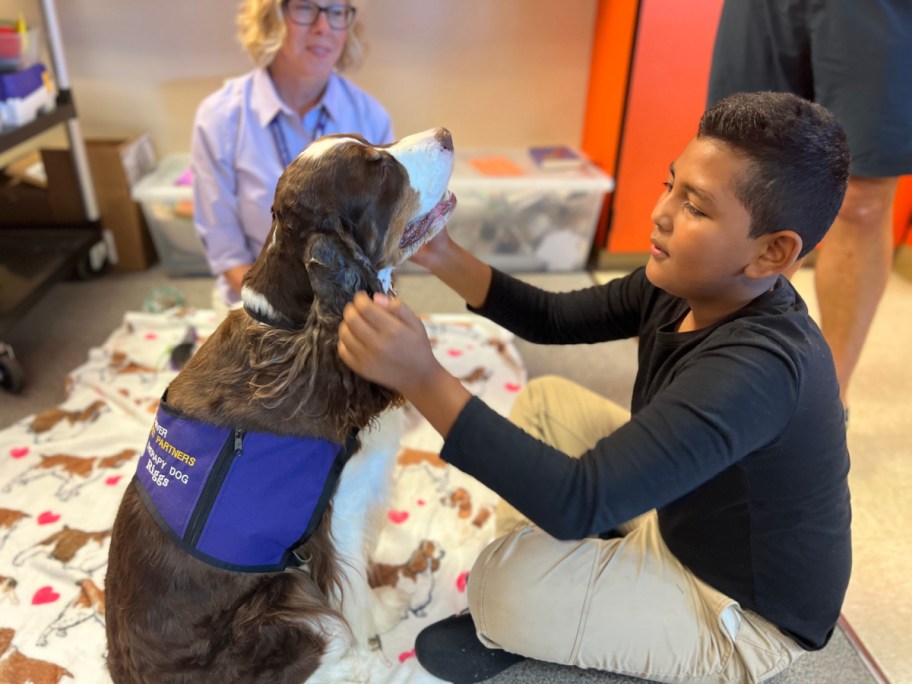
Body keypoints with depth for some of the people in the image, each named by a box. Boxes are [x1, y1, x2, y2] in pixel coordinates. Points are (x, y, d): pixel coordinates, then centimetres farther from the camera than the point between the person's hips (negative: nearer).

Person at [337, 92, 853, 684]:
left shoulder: (758, 368, -38)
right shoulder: (692, 284, -12)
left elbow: (578, 504, -43)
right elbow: (555, 319, -3)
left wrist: (423, 378, -48)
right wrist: (444, 257, -16)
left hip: (746, 614, -8)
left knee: (508, 583, -29)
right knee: (546, 400, 8)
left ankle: (521, 629, 10)